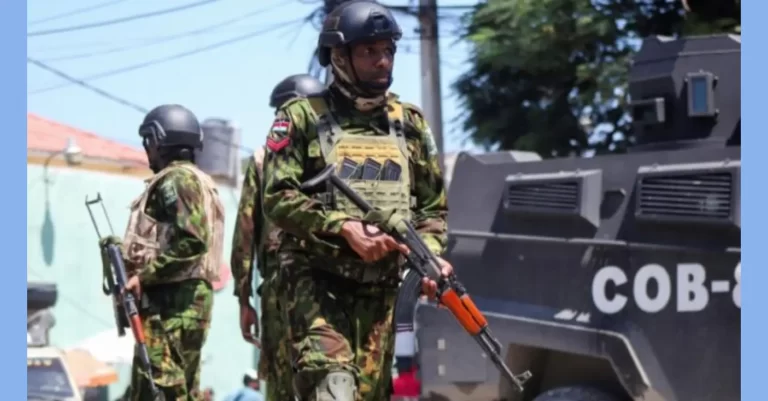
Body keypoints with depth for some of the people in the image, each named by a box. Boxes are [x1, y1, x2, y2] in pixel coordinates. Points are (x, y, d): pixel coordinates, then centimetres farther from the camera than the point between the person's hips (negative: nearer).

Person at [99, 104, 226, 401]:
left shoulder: (176, 179, -9)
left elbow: (192, 240, -21)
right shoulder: (196, 180, 22)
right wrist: (125, 250, 13)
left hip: (170, 301, -11)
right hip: (188, 299, 11)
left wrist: (144, 275, -18)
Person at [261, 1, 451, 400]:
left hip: (379, 287, 5)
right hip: (316, 281, -4)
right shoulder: (303, 117, 0)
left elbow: (433, 206, 16)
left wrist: (430, 256, -4)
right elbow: (278, 199, -8)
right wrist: (344, 227, -19)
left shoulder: (409, 123, 13)